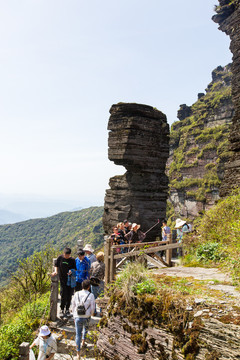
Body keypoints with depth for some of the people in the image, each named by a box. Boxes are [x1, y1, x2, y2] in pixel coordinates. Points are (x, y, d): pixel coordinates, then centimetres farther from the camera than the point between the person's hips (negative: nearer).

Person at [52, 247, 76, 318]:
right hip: (62, 279, -1)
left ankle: (67, 310, 24)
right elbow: (56, 265, 8)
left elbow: (75, 269, 3)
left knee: (69, 295, 7)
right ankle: (62, 310, 12)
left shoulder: (72, 260, -5)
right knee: (63, 295, -5)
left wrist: (71, 271, -17)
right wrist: (56, 271, -9)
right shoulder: (60, 258, -4)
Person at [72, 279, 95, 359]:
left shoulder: (76, 294, -7)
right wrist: (91, 314, 14)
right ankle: (83, 342, 42)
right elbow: (92, 308, -8)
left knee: (78, 335, 13)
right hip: (86, 317, -1)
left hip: (77, 317, 1)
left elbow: (73, 306, 3)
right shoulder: (91, 295, -15)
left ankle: (78, 353, 15)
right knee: (86, 327, 34)